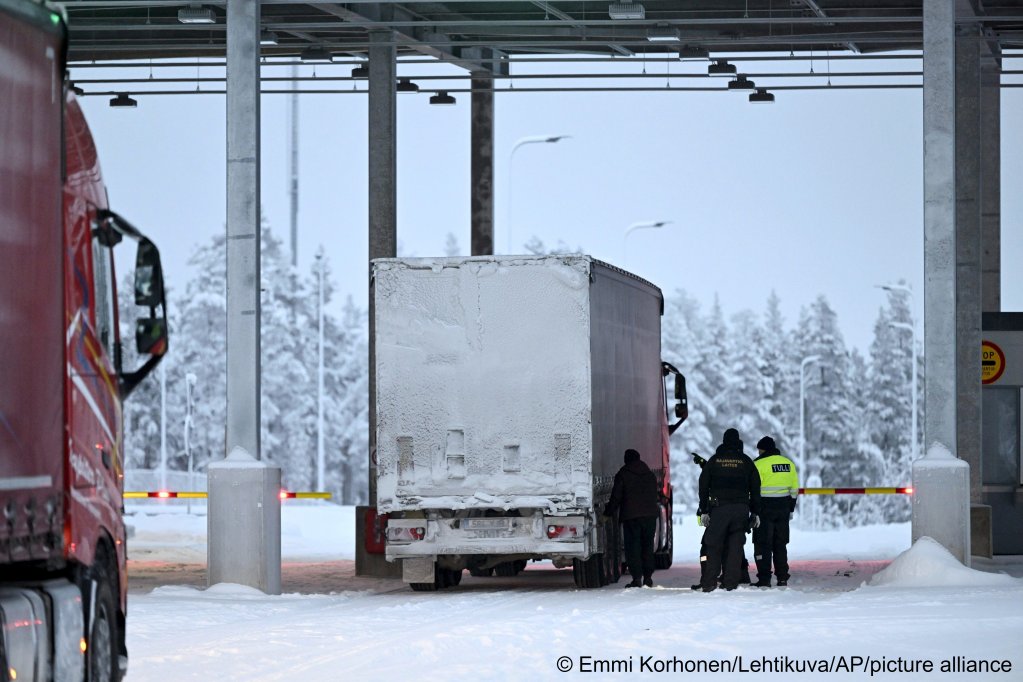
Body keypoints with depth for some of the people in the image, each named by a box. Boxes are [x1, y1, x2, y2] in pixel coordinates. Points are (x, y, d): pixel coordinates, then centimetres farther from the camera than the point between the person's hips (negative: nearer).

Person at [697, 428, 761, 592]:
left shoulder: (713, 461, 5)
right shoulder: (746, 462, 6)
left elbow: (703, 486, 4)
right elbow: (755, 489, 7)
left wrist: (704, 511, 7)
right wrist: (755, 512, 12)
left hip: (719, 509, -1)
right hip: (741, 508, 1)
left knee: (713, 546, 3)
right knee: (736, 546, 3)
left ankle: (709, 583, -4)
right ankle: (731, 582, -2)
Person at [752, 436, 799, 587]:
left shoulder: (759, 464, -10)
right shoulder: (788, 463, 10)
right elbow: (794, 489, 13)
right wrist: (791, 509, 19)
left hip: (765, 508, -6)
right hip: (783, 509, 6)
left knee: (763, 544, -1)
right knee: (780, 544, 13)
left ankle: (764, 579, -5)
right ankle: (782, 578, 12)